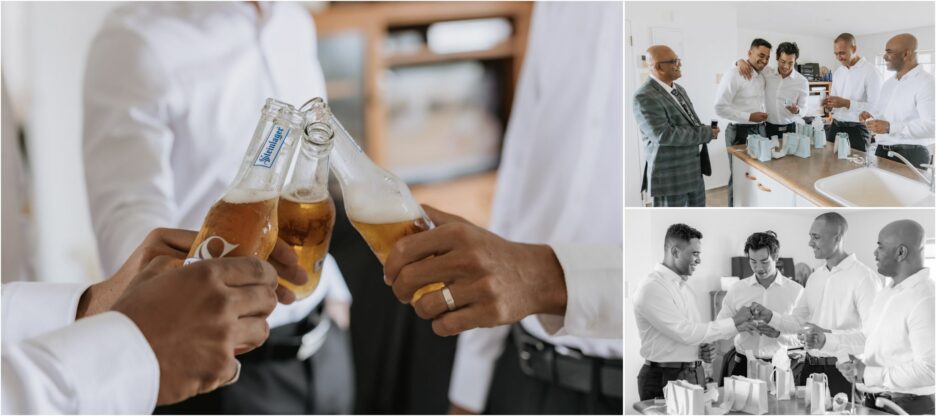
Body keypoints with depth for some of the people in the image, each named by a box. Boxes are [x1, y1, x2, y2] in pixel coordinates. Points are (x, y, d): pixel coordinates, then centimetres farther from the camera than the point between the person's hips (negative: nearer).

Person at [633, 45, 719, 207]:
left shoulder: (679, 89, 13)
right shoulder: (645, 97, -18)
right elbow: (663, 135, -27)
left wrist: (706, 131, 2)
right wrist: (706, 133, -20)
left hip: (693, 172, 9)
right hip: (669, 176, -9)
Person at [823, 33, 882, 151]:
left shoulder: (870, 71, -10)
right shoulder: (838, 72, 13)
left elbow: (875, 106, -16)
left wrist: (847, 103, -23)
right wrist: (829, 104, -4)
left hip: (857, 130, -6)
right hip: (835, 126, 6)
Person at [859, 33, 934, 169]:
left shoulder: (926, 82, -13)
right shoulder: (888, 83, 15)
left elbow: (931, 126, -24)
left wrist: (890, 127, -30)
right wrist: (870, 116, 1)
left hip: (910, 155, -8)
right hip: (882, 152, 8)